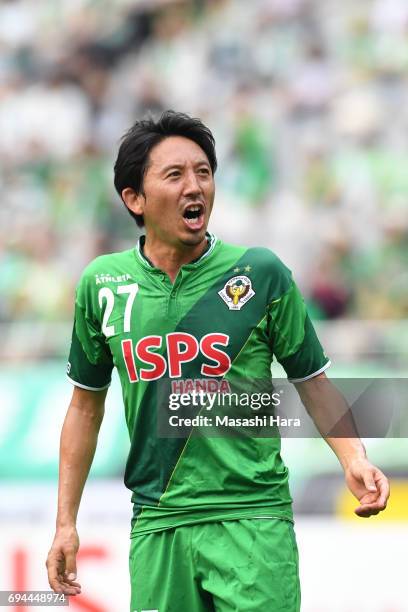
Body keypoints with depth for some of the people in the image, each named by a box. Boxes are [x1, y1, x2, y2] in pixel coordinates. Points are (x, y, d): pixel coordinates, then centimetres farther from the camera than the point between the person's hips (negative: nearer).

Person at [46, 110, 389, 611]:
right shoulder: (102, 284, 5)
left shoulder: (260, 273, -2)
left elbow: (312, 381, 6)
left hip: (252, 519, -2)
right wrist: (66, 522, 13)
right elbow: (86, 405, 15)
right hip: (155, 526, 2)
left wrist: (353, 459, -11)